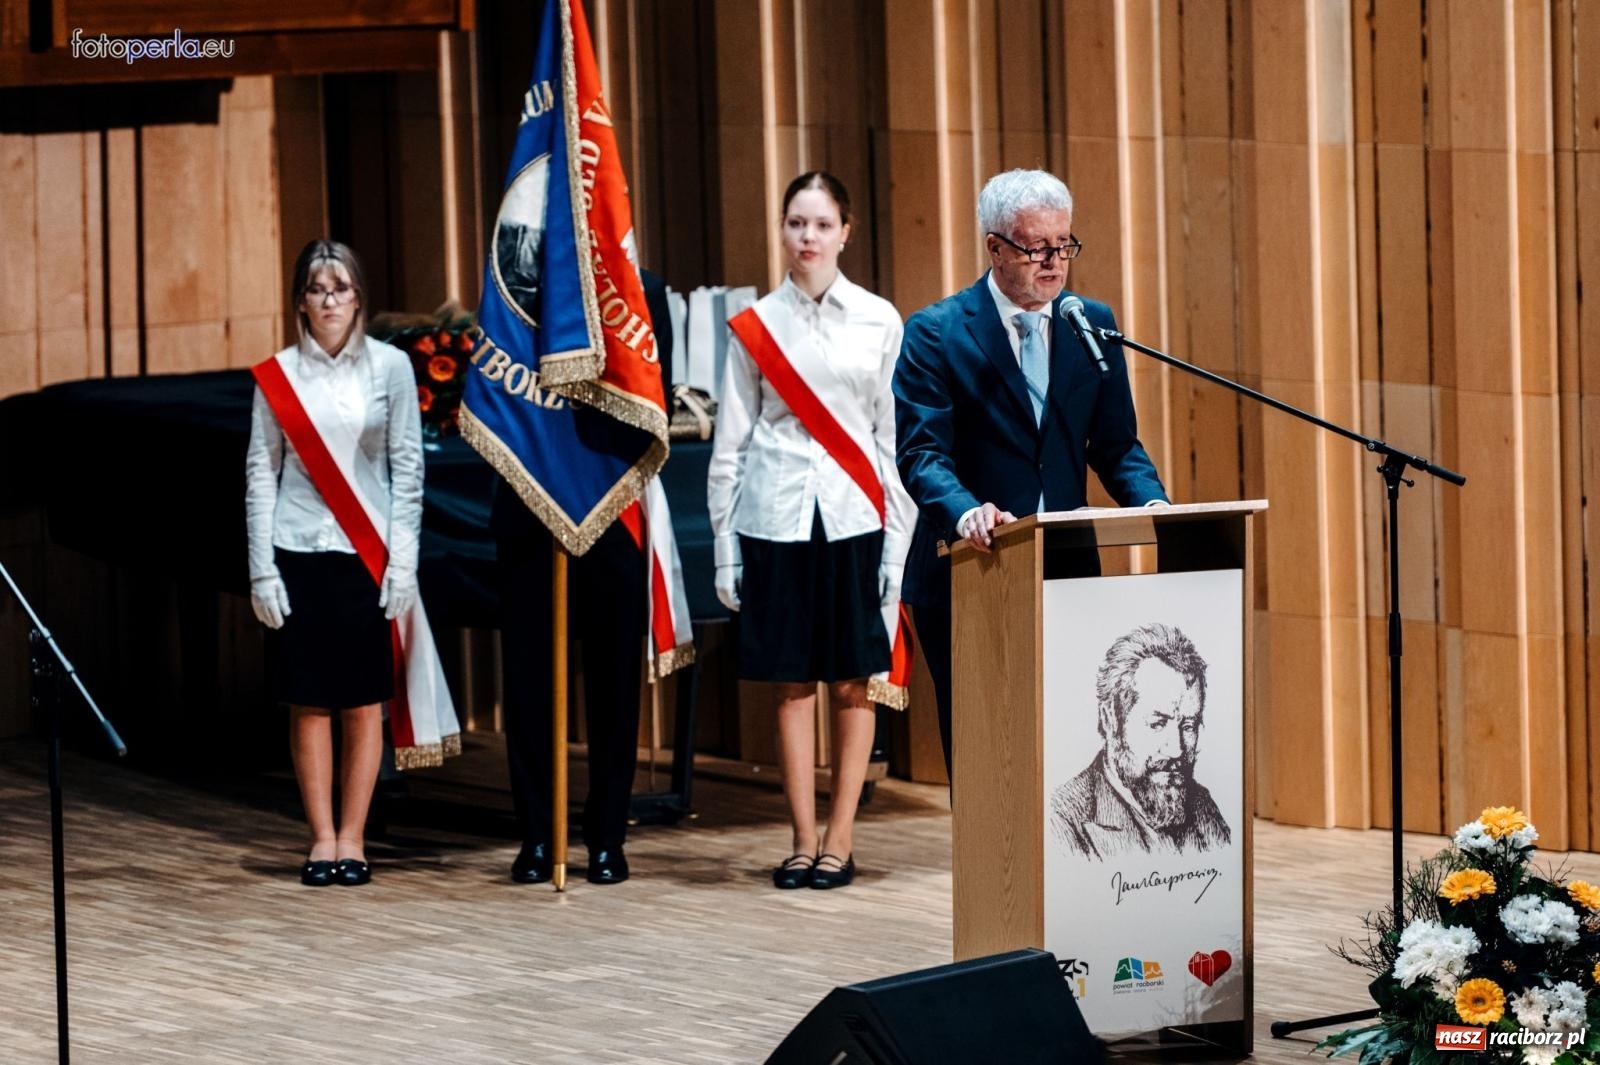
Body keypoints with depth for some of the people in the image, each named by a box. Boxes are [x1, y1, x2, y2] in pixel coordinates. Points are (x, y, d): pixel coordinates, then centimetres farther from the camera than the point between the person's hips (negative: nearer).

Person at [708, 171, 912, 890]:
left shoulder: (879, 322, 4)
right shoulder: (754, 328, 5)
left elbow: (894, 439, 5)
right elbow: (730, 444, 8)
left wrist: (897, 545, -1)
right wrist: (724, 547, 4)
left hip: (855, 519, 0)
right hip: (777, 518, 0)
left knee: (852, 681, 1)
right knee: (792, 683, 3)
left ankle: (840, 839, 8)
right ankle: (802, 842, 8)